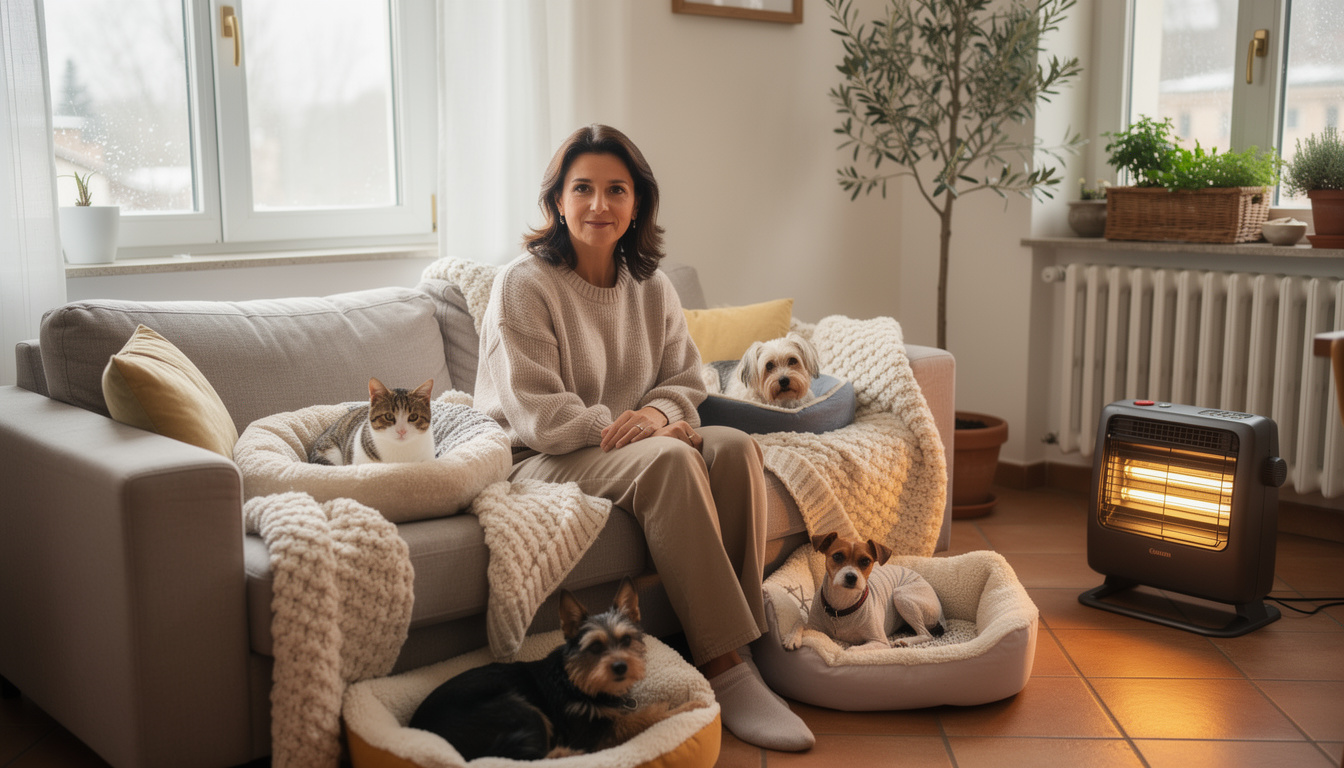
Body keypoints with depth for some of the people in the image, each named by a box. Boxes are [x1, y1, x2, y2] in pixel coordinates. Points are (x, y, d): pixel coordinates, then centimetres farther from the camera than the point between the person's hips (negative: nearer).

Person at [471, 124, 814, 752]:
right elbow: (538, 415, -15)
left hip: (624, 445, 6)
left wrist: (657, 412, -15)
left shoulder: (652, 288, 10)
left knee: (735, 447, -22)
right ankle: (723, 670, -32)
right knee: (669, 458, -34)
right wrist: (629, 428, -23)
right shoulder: (523, 285, -8)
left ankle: (739, 642, -22)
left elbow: (686, 379, 9)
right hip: (539, 462, -6)